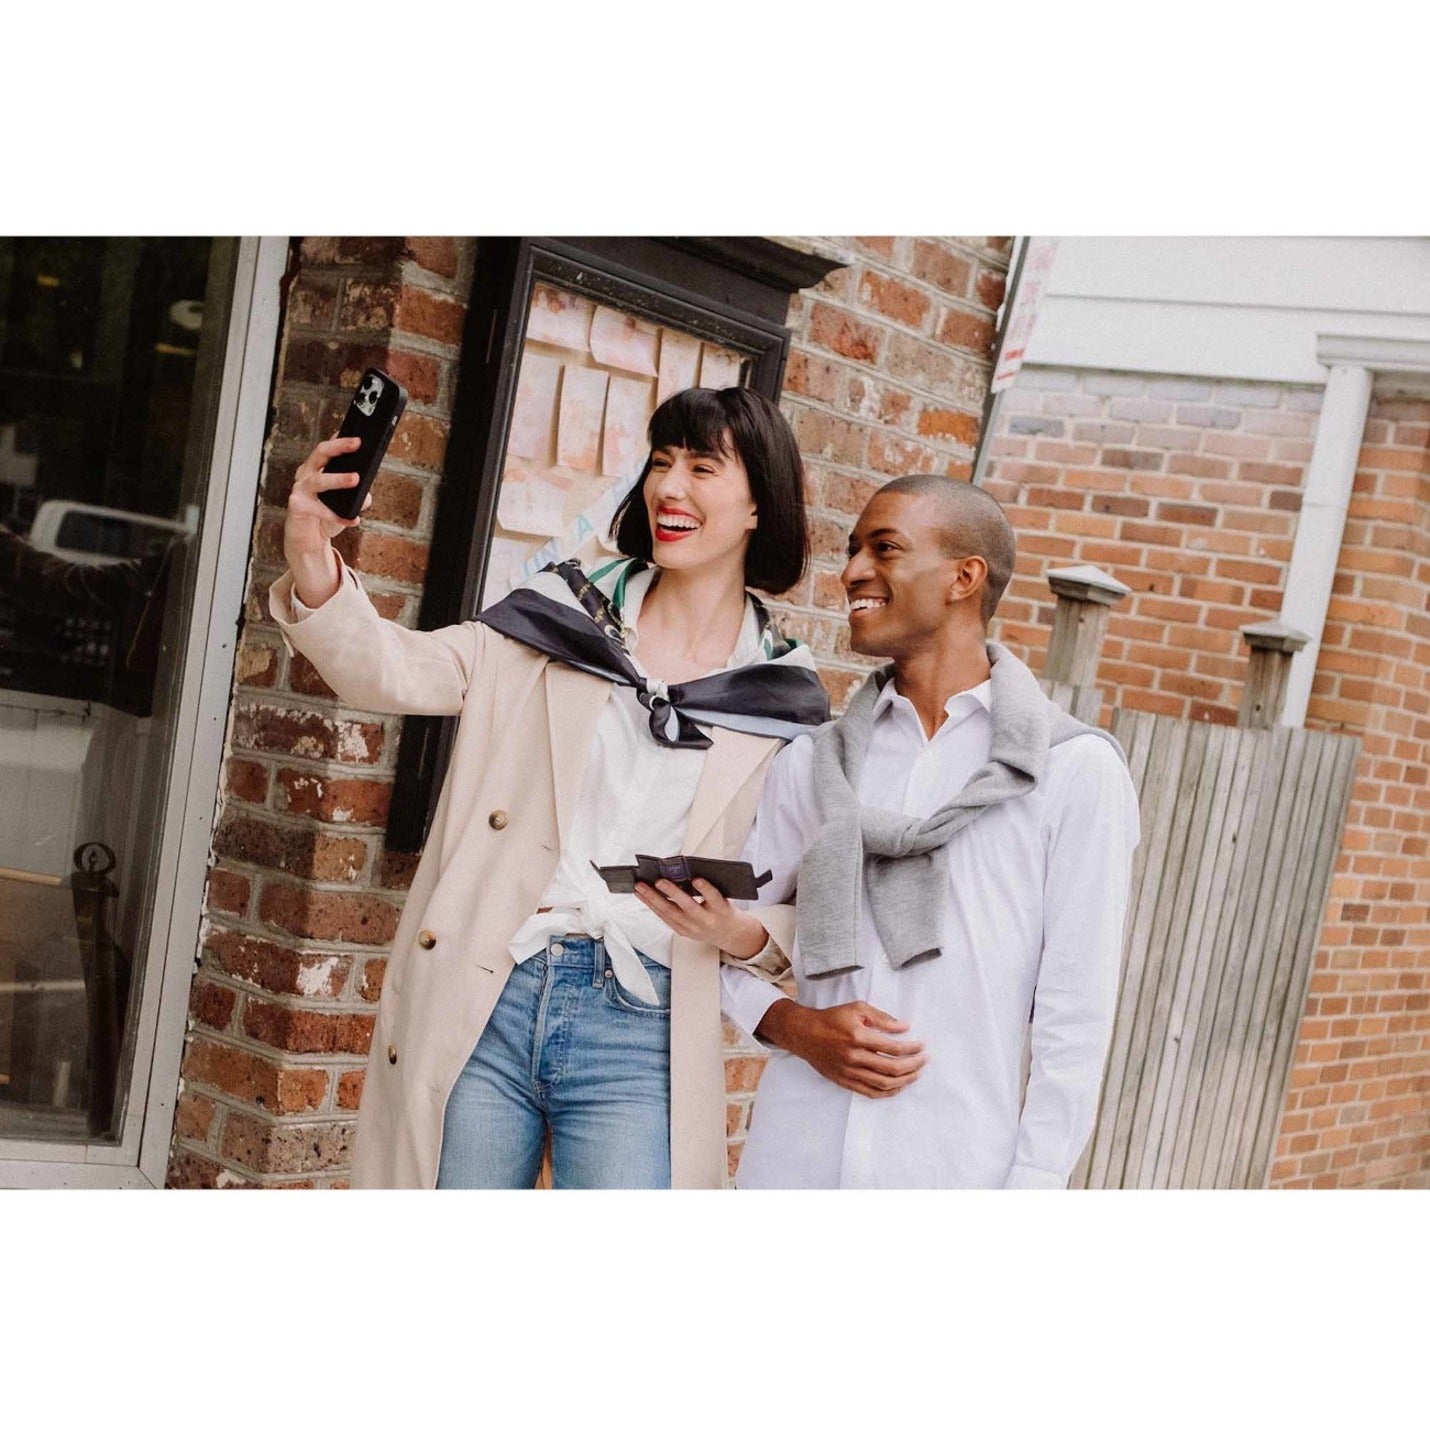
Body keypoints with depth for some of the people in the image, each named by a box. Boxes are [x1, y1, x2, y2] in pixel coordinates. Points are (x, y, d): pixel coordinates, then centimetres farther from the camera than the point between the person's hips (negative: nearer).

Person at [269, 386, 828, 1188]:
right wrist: (313, 573, -22)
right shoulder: (562, 617, 8)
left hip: (636, 1031, -1)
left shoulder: (784, 700, 6)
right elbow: (395, 672, -2)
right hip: (482, 1001, 1)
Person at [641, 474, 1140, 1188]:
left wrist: (1033, 1185, -7)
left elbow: (1074, 1017, -2)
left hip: (954, 1177, -3)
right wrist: (796, 1026, -4)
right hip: (790, 1162, 3)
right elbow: (729, 944, 15)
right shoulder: (812, 764, 10)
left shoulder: (1077, 772, -1)